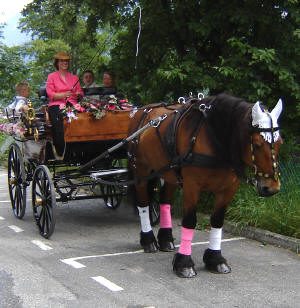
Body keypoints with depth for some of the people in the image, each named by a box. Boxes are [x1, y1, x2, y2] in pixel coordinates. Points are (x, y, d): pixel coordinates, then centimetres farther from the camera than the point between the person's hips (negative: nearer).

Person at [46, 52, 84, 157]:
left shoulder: (74, 77, 28)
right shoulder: (51, 76, 18)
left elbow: (80, 92, 23)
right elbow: (50, 94, 5)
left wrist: (79, 95, -2)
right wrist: (63, 95, -12)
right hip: (56, 105, -2)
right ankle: (60, 154, -29)